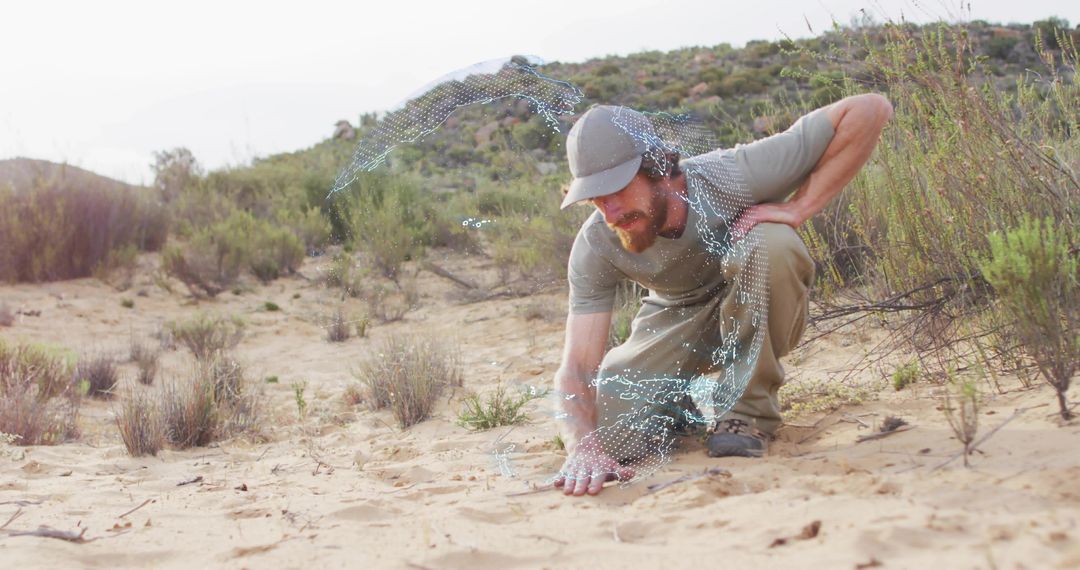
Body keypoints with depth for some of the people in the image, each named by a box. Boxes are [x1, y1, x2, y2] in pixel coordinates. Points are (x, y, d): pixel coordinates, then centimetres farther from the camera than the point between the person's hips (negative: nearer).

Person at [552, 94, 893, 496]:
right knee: (602, 428, -19)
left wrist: (798, 208, -33)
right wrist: (583, 446, -46)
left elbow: (871, 110, -31)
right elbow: (577, 366, -26)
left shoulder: (733, 175, -32)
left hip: (761, 315, -2)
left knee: (770, 244, -36)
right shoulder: (595, 246, -23)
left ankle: (749, 408, -15)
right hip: (676, 321, 3)